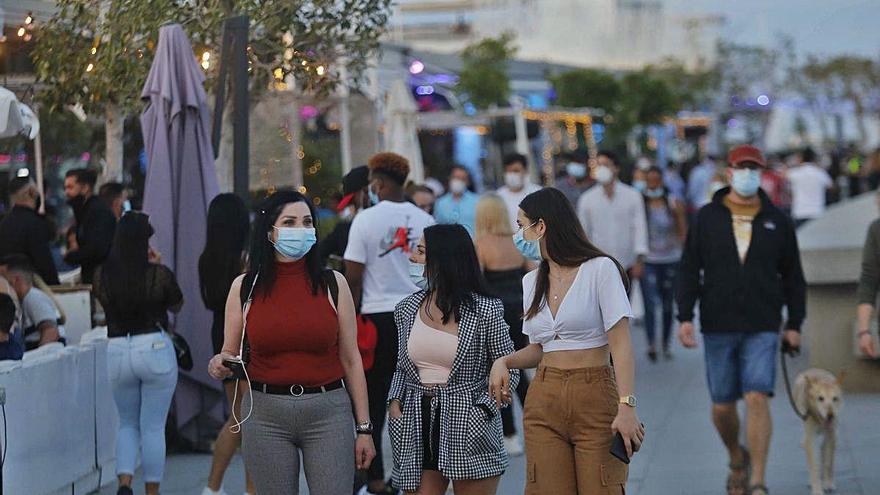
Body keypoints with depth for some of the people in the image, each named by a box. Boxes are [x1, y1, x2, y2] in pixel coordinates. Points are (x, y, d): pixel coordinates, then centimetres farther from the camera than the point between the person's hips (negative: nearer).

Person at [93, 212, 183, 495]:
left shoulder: (102, 275, -4)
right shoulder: (159, 275, -12)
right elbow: (176, 306, 7)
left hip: (117, 352, 3)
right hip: (155, 349, -3)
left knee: (127, 424, 18)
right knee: (153, 428, 6)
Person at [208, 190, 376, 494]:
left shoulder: (332, 284, 3)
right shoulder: (245, 287, 3)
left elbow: (351, 359, 5)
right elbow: (230, 355, 12)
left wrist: (364, 428, 3)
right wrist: (220, 365, -13)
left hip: (328, 411, 0)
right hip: (265, 413, 0)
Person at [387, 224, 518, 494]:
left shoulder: (484, 312, -4)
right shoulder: (407, 309, 9)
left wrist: (484, 410, -10)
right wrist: (394, 401, 2)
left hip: (467, 430, -4)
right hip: (418, 429, 4)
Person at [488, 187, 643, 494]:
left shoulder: (599, 270, -5)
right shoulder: (532, 282, 15)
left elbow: (620, 344, -11)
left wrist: (626, 406, -20)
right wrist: (505, 362, 2)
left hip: (595, 399, -5)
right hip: (544, 398, 5)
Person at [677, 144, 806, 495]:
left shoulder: (777, 222, 6)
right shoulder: (707, 218, 4)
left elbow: (793, 277, 11)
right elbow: (689, 271, 3)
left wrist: (794, 324, 7)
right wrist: (685, 317, -6)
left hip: (762, 328, -1)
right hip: (718, 328, 1)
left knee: (757, 399, -13)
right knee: (722, 405, 6)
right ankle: (737, 460, 35)